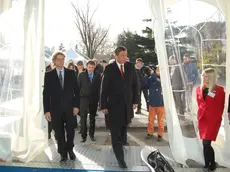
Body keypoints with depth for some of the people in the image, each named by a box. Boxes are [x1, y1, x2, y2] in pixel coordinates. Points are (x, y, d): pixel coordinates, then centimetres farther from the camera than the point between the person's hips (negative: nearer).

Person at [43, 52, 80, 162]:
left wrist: (76, 105, -3)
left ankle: (69, 149, 31)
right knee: (59, 132, 7)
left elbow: (76, 90, 4)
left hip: (69, 107, 1)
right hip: (56, 108, -1)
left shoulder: (71, 73, 4)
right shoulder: (49, 75, 1)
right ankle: (63, 153, 23)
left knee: (70, 130, 8)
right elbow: (46, 94, 0)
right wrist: (46, 110, -6)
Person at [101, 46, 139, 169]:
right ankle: (120, 157, 5)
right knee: (115, 130, -3)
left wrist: (135, 101, 1)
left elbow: (135, 84, 5)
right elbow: (104, 88, -6)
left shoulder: (131, 67, 1)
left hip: (128, 103, 3)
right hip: (114, 104, -3)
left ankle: (123, 140, 49)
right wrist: (104, 105, -8)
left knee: (124, 125, 20)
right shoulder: (109, 68, -7)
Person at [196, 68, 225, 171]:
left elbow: (220, 107, 1)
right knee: (205, 144, 8)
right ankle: (207, 164, 21)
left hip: (213, 119, -4)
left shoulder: (219, 90, -6)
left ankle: (212, 163, 13)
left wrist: (216, 118, 4)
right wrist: (201, 115, 13)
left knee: (206, 143, -10)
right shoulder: (199, 89, 7)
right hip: (202, 119, 4)